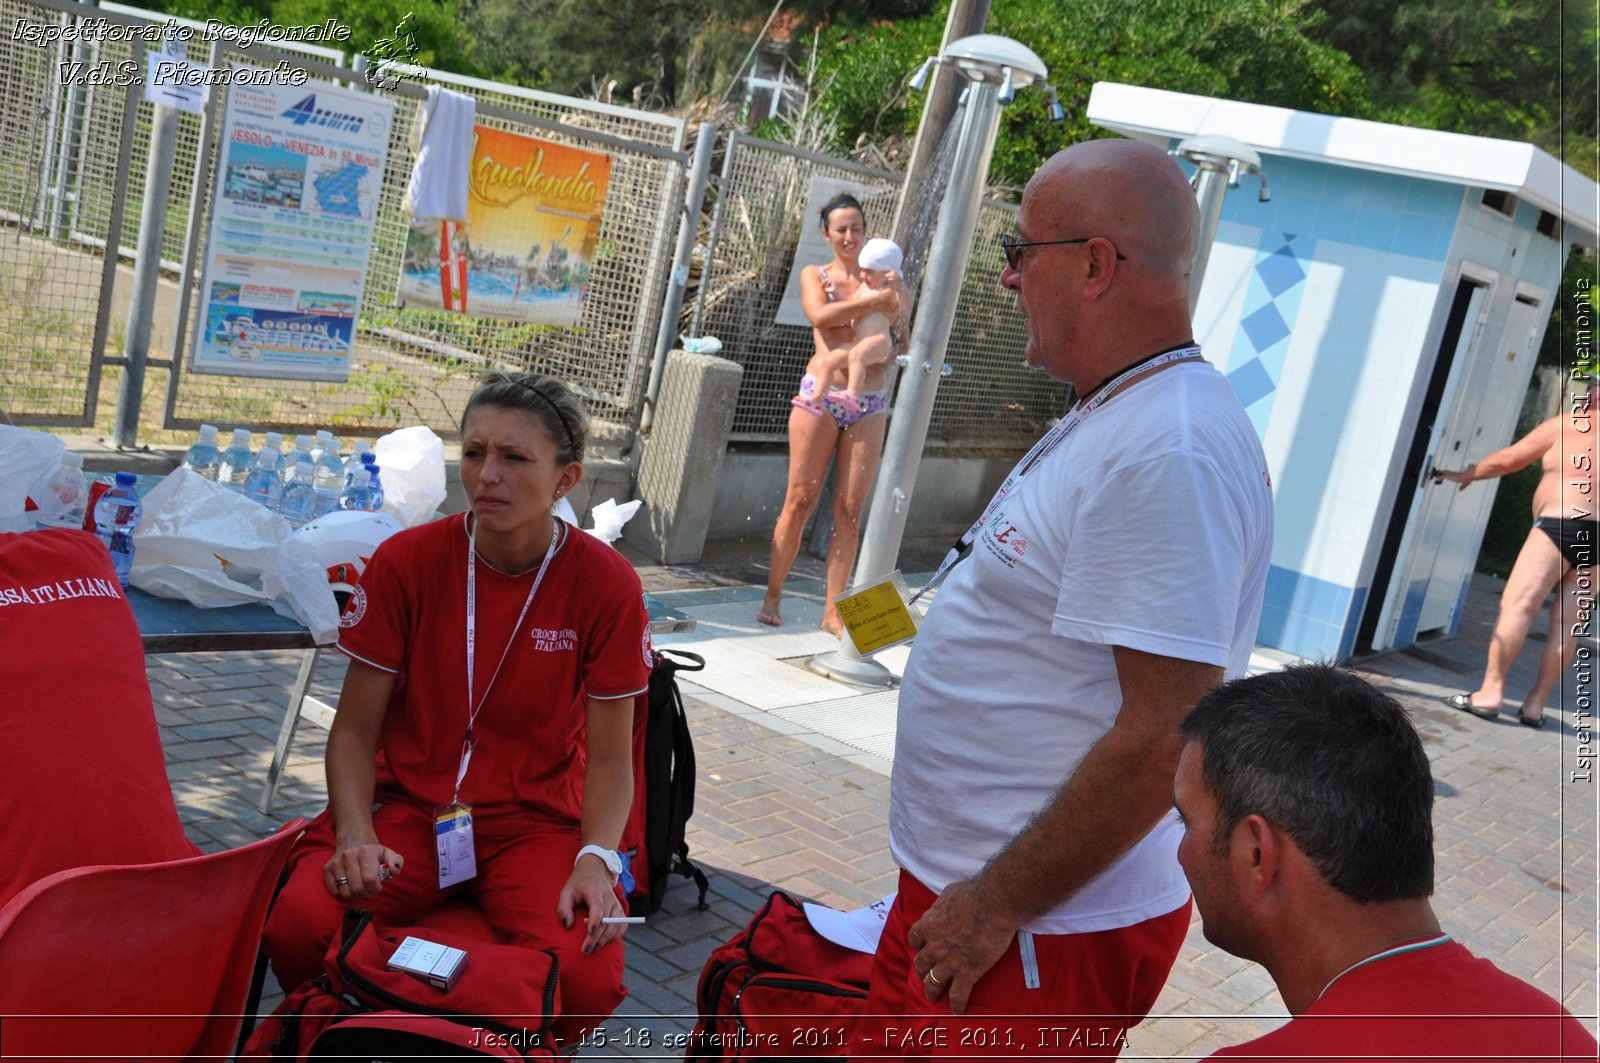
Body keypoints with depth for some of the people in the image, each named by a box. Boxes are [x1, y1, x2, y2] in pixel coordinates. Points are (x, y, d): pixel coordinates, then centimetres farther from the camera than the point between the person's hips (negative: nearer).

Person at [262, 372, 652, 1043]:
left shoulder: (606, 584, -6)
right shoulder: (406, 560, -4)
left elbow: (609, 757, -2)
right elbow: (355, 729, 0)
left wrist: (597, 859, -20)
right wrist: (356, 834, -18)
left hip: (536, 822, -1)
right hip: (406, 806, 1)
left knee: (587, 979, -30)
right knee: (299, 926, -29)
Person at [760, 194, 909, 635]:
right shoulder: (814, 275, 10)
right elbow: (820, 315, -11)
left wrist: (899, 298, -9)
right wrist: (875, 300, -14)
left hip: (868, 404, 2)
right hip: (820, 395, -2)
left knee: (850, 511, 1)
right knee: (800, 500, -3)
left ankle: (833, 611, 7)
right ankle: (772, 596, 10)